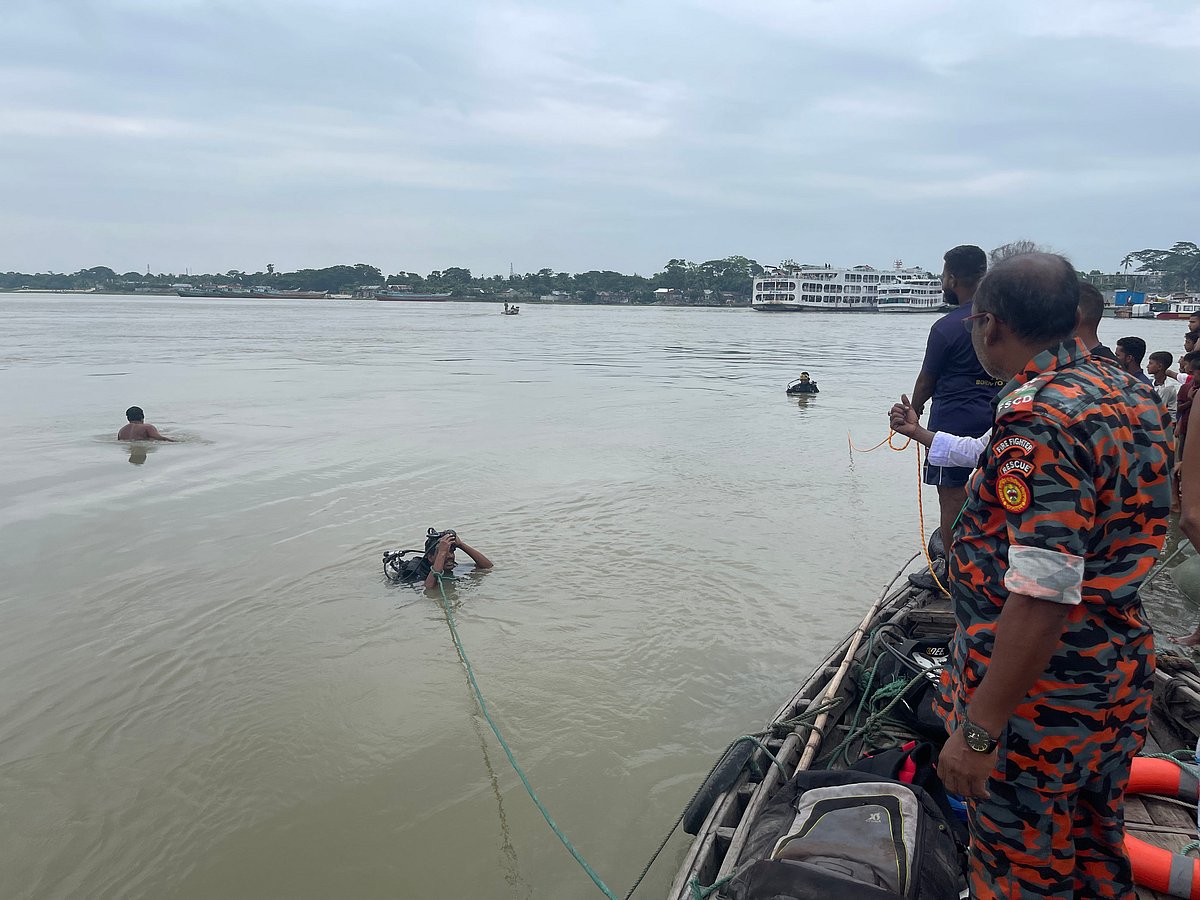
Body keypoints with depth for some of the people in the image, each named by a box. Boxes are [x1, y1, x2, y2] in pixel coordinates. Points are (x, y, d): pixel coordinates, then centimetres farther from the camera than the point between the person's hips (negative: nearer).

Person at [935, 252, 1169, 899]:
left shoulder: (1038, 416, -26)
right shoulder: (1131, 394, 3)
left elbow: (1043, 597, -31)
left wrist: (978, 730, -25)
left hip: (1040, 701, -9)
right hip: (1120, 684, 9)